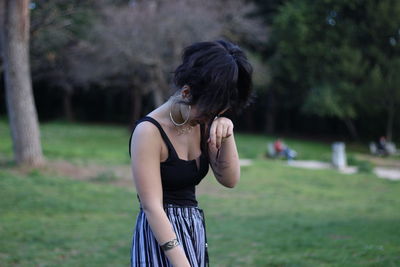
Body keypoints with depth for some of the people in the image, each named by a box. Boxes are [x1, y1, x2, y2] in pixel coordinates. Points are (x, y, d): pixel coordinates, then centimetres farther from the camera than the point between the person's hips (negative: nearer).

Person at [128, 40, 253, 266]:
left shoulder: (204, 125, 3)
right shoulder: (149, 132, -17)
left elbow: (230, 179, -1)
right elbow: (152, 206, -21)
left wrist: (226, 134, -17)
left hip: (194, 232, 8)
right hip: (162, 234, -7)